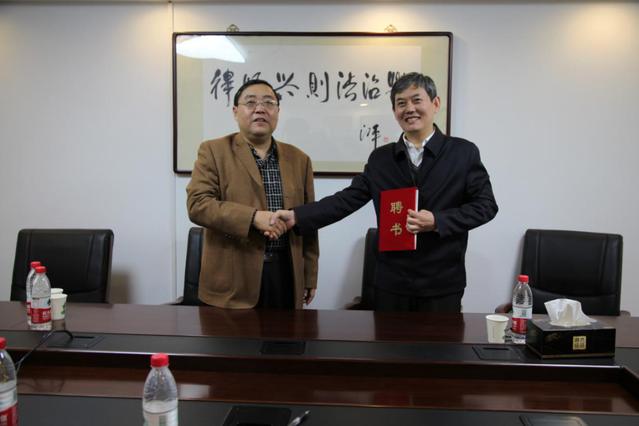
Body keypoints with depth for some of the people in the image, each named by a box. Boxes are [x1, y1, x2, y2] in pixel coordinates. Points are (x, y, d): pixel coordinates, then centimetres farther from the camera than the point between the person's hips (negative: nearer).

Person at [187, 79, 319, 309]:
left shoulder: (299, 159, 10)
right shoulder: (213, 152, 0)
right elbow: (197, 204, -11)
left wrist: (310, 277, 10)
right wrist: (254, 217, -21)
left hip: (285, 274, 3)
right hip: (232, 278, -3)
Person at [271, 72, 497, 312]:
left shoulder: (463, 152, -1)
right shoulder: (380, 158, 6)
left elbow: (485, 204, -1)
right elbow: (347, 199, 3)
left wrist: (437, 221, -16)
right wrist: (296, 216, -9)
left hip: (442, 284, -2)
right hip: (391, 283, 2)